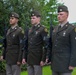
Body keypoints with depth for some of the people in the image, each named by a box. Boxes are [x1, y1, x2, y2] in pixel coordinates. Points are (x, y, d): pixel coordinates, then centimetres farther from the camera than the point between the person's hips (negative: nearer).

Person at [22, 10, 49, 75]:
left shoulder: (43, 29, -8)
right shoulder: (30, 30, 14)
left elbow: (46, 46, -13)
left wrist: (43, 59, -16)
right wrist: (24, 57, 12)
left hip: (38, 59, -7)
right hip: (29, 59, 7)